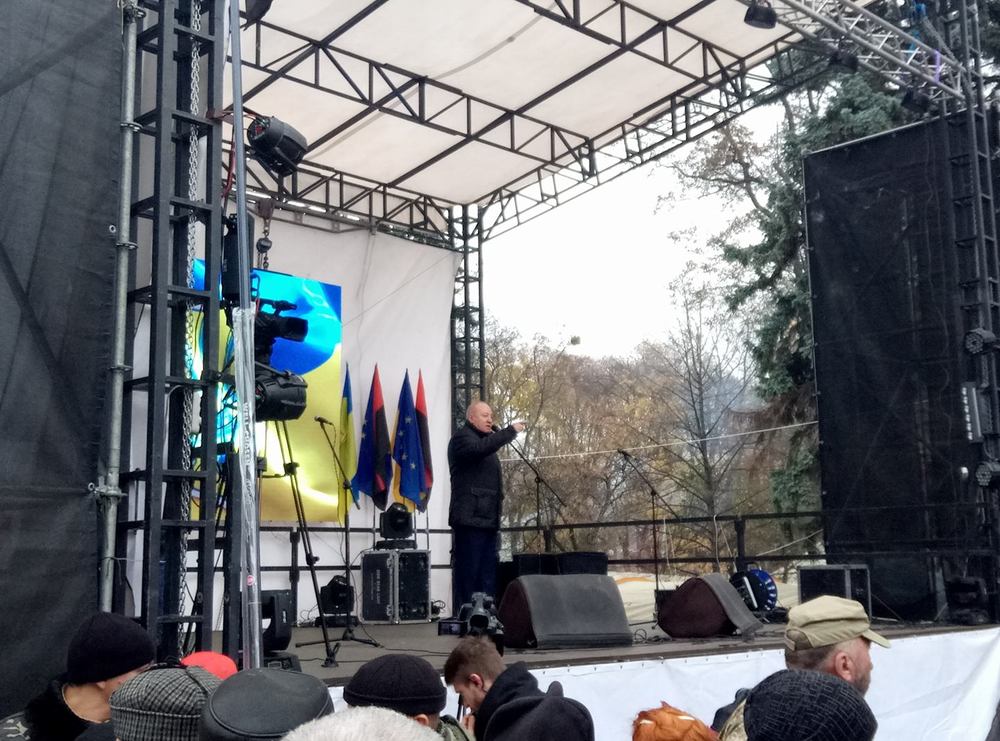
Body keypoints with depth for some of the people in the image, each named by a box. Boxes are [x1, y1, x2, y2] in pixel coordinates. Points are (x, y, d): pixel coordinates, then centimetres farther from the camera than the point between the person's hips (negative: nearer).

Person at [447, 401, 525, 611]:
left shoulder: (486, 439, 27)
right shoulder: (462, 437, -1)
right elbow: (480, 448, -26)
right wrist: (510, 430, -22)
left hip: (488, 520, 9)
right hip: (470, 518, -9)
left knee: (488, 576, 7)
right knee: (467, 574, -9)